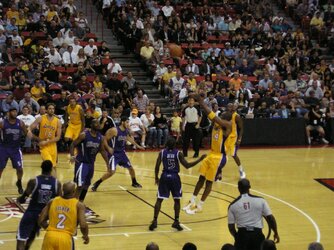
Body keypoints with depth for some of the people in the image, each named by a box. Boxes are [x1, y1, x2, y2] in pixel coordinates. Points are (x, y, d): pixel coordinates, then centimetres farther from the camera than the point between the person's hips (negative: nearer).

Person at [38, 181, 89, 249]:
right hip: (66, 238, -3)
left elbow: (41, 221, 8)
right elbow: (83, 225, -10)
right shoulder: (78, 205, -1)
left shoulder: (52, 201, 9)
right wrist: (86, 236, 10)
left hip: (50, 236, 3)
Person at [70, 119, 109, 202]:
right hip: (81, 162, -6)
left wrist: (108, 164, 10)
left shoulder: (100, 137, 1)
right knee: (80, 185, -14)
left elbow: (102, 151, 12)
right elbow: (73, 144, -11)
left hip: (91, 163, 6)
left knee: (87, 185, 13)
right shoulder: (84, 135, -16)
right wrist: (72, 156, -27)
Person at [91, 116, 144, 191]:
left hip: (122, 153, 7)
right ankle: (96, 184, -8)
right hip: (113, 153, -7)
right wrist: (108, 148, -30)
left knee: (131, 168, 14)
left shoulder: (126, 131, 1)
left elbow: (129, 138, 23)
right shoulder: (114, 130, -21)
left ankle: (134, 182, 40)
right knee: (111, 171, -19)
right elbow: (105, 139, -16)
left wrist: (137, 145, 27)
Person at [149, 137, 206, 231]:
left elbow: (157, 166, -2)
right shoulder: (178, 153, -6)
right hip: (175, 177, -1)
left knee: (159, 199, 6)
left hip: (164, 177, 1)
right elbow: (187, 165, -7)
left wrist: (156, 178, 13)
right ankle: (176, 222, 11)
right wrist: (200, 159, -2)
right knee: (177, 200, 14)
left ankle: (155, 221, 0)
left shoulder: (162, 152, -3)